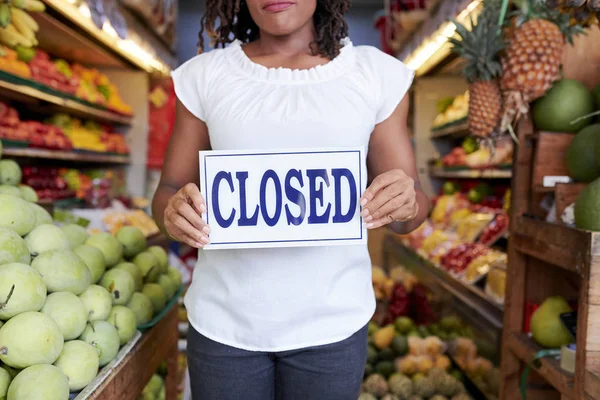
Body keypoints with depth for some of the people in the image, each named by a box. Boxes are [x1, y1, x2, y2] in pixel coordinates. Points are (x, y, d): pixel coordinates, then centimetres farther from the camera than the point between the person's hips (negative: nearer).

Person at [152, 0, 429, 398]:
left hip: (332, 320, 0)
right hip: (223, 320, 1)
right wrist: (174, 212, -18)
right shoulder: (204, 75, 0)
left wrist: (405, 204, -21)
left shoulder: (378, 74, -1)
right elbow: (168, 191, 5)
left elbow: (411, 204, 3)